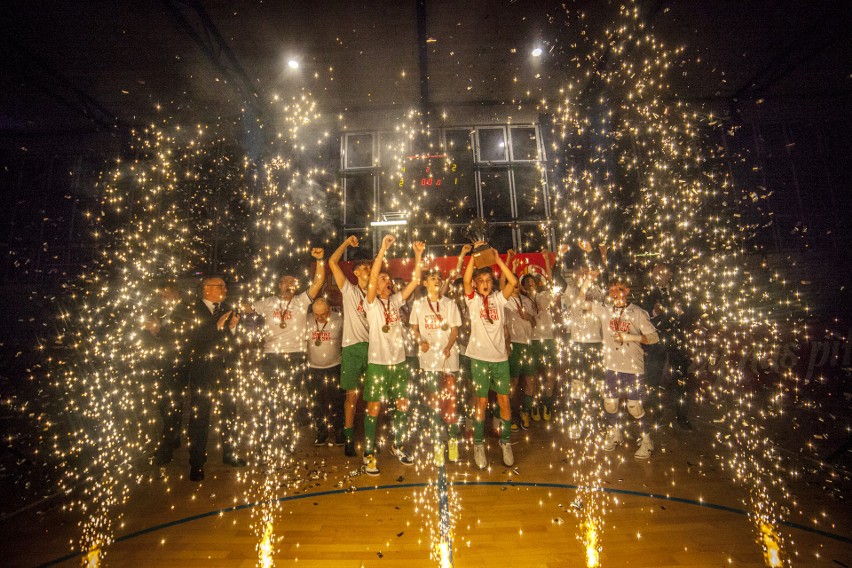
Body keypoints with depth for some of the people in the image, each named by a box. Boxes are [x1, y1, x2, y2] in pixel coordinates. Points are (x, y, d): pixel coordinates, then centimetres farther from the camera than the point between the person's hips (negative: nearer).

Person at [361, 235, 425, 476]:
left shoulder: (395, 300, 8)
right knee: (374, 408, 3)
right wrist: (383, 248, -26)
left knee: (403, 405, 12)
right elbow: (372, 277, -22)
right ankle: (369, 454, 20)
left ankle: (397, 445, 33)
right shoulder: (371, 303, -5)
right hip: (378, 362, -5)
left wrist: (418, 255, -7)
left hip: (399, 360, 5)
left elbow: (415, 281, 1)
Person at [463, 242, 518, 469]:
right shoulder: (473, 299, 0)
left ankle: (505, 442, 28)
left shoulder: (499, 298, 5)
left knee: (504, 401, 7)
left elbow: (513, 282, -11)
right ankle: (479, 444, 24)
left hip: (500, 357, 2)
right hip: (479, 357, -2)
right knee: (481, 401, 6)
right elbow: (466, 280, -18)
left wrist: (497, 258, -12)